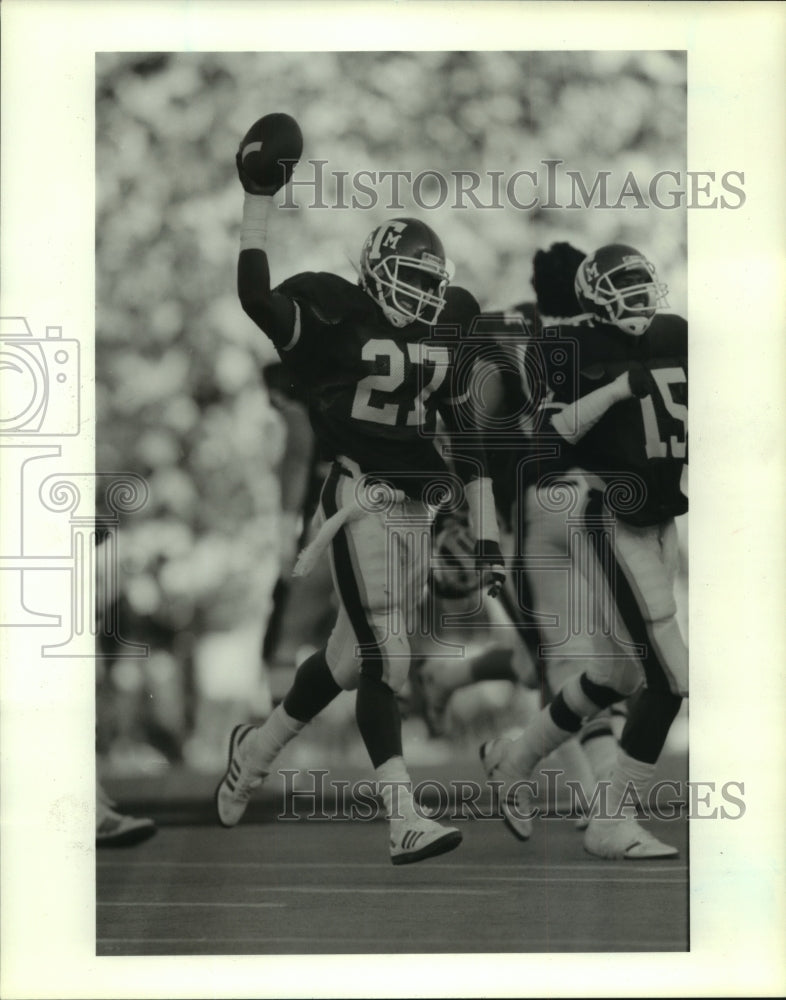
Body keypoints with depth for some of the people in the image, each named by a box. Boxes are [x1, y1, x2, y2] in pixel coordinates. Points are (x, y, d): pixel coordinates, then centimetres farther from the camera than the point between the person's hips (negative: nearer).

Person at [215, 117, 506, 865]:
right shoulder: (335, 318, -5)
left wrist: (486, 534, 11)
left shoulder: (444, 338, 12)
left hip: (416, 510, 7)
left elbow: (467, 440, 14)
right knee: (385, 662, -14)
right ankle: (405, 822, -17)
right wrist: (258, 201, -22)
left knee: (351, 658, 15)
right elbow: (256, 298, -21)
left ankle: (256, 748, 38)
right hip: (358, 501, -7)